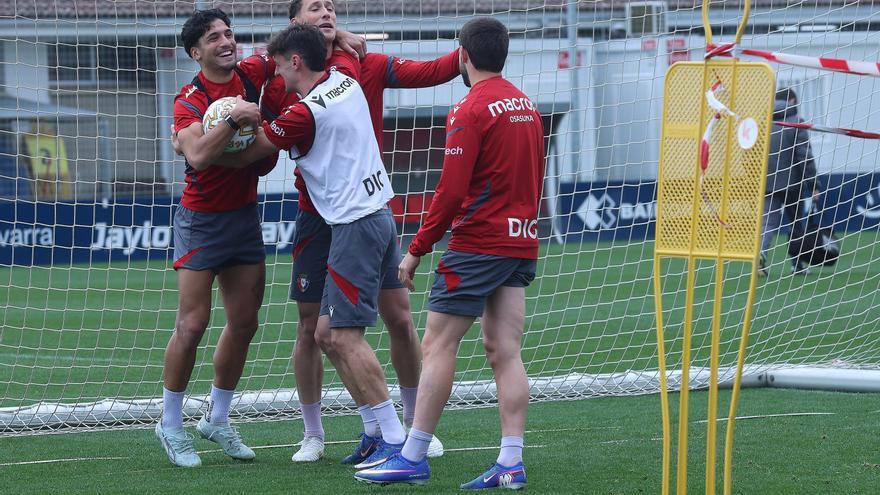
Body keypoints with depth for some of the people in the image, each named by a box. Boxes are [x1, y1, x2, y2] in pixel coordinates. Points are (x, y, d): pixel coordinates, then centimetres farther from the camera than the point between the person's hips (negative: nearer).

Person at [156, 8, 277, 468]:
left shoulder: (251, 73, -1)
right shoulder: (189, 100, -16)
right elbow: (198, 155, -32)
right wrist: (233, 117, -34)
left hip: (244, 214, 6)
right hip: (201, 220, -6)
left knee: (243, 323, 8)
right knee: (193, 324, -8)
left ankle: (217, 419, 22)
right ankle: (170, 424, 6)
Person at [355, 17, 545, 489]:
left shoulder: (471, 110, -12)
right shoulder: (526, 105, 13)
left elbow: (452, 191, -16)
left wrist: (417, 250, -10)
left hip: (478, 245, -8)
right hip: (522, 246, 8)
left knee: (437, 346, -3)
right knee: (504, 351, 4)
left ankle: (413, 458, -2)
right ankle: (511, 463, -1)